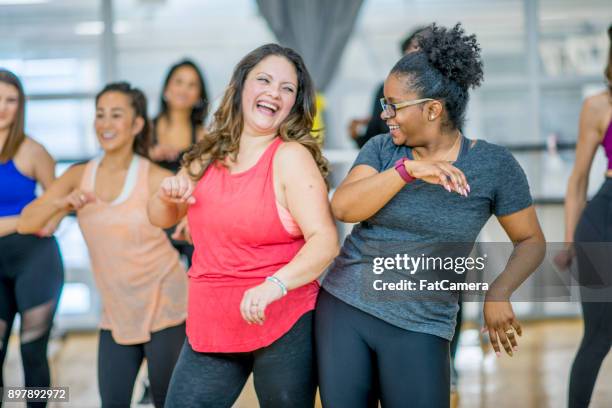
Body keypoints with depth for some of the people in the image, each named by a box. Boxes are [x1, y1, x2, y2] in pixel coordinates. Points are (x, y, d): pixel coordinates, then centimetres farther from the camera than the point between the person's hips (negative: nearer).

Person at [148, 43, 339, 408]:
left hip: (283, 326, -5)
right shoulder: (211, 155, 6)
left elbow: (325, 241, -21)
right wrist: (168, 194, -4)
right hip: (210, 326, 6)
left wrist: (274, 285, -37)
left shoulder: (292, 157, -12)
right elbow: (162, 218, 19)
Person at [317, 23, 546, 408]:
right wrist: (409, 169, -26)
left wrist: (498, 292, -16)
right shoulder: (382, 148, 1)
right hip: (343, 307, 3)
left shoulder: (494, 164, -5)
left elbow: (531, 241, 1)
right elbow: (343, 208, -14)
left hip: (419, 329, -2)